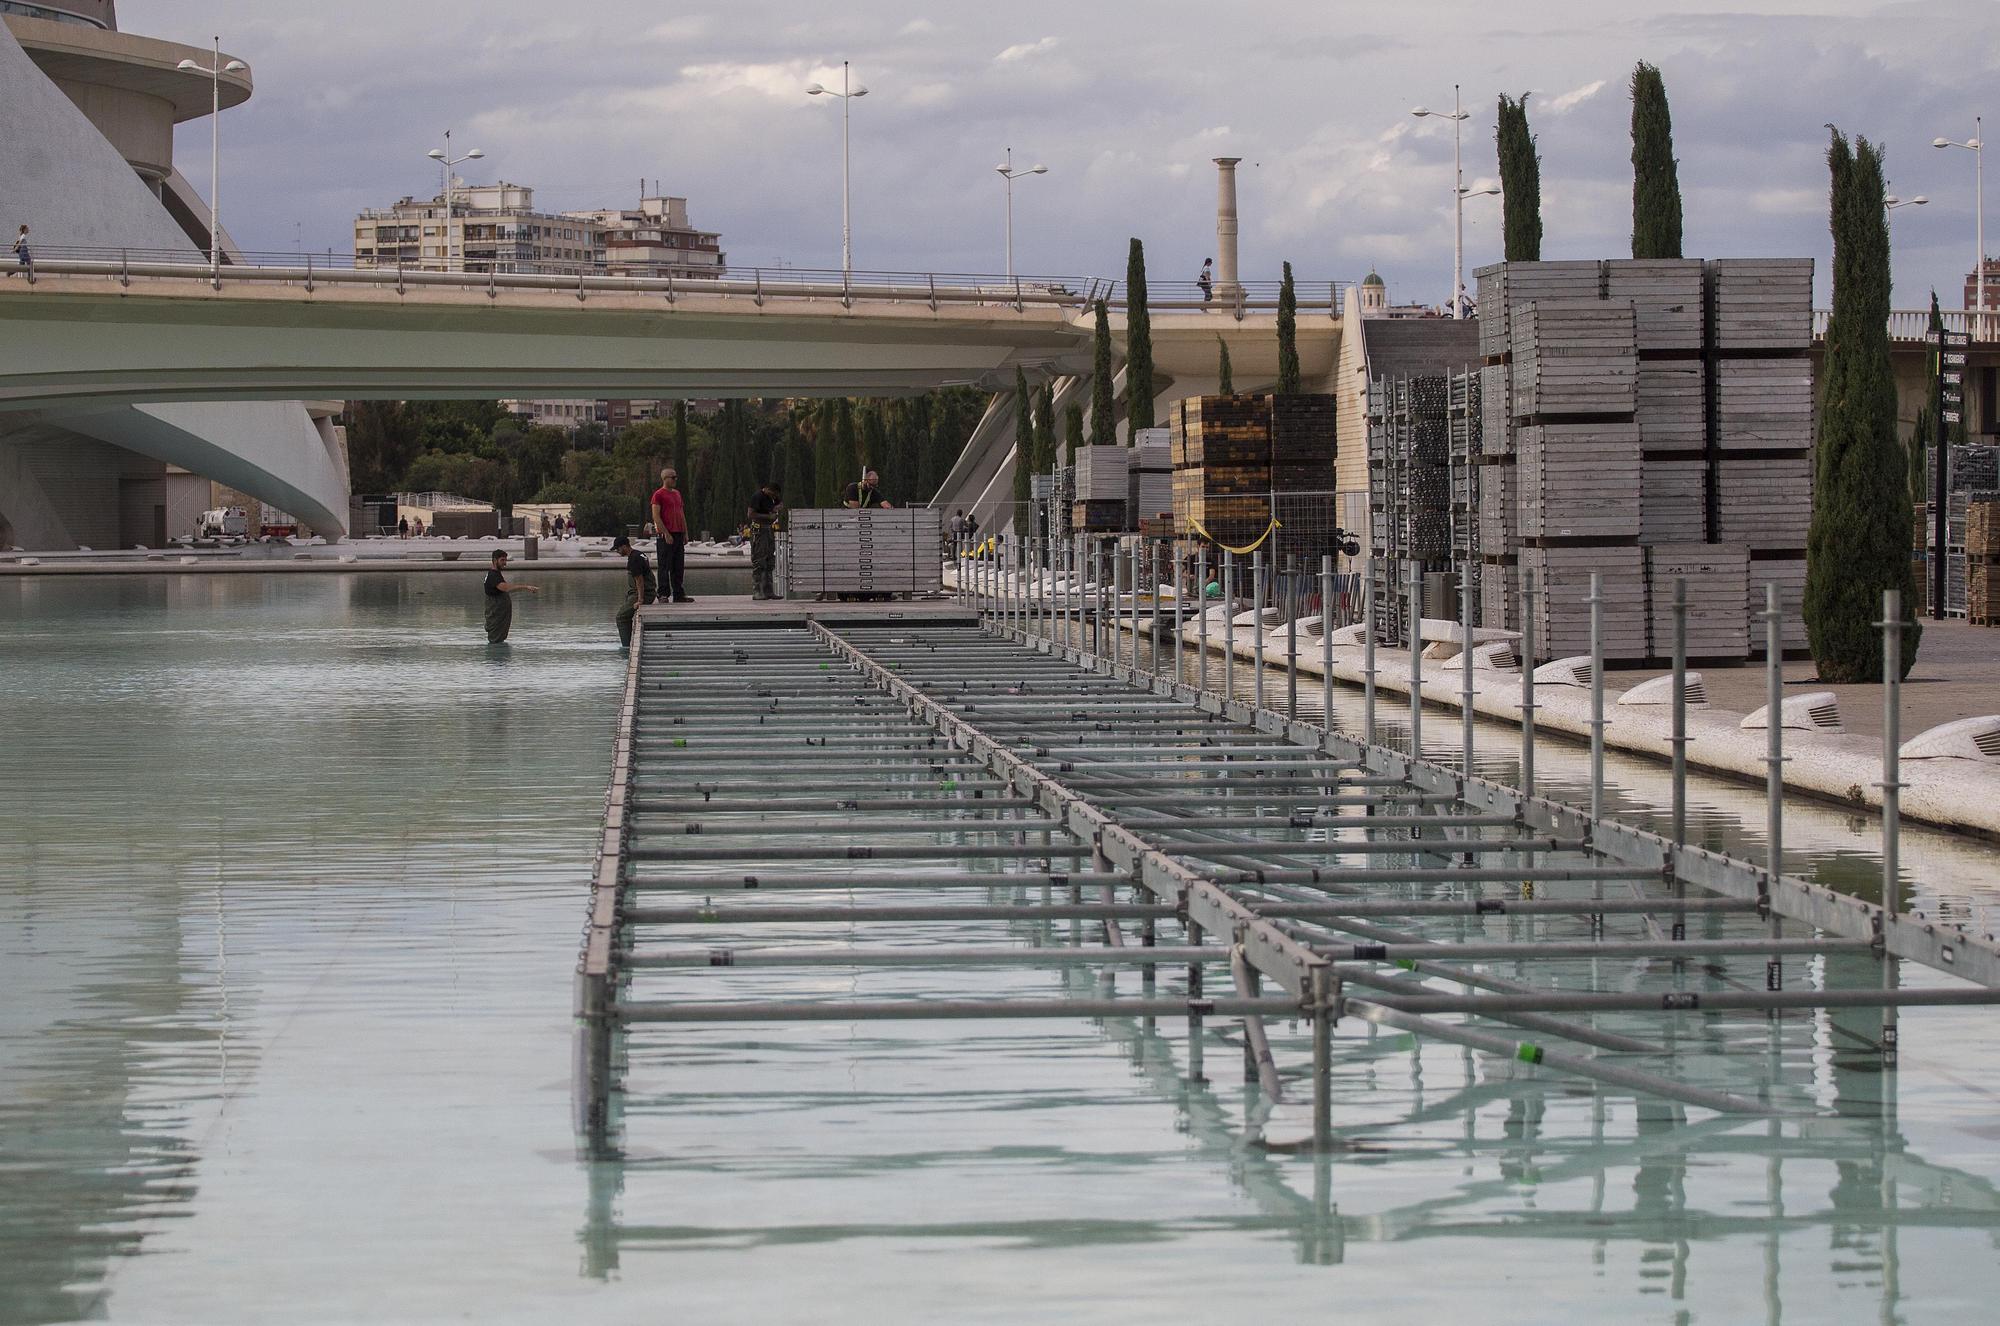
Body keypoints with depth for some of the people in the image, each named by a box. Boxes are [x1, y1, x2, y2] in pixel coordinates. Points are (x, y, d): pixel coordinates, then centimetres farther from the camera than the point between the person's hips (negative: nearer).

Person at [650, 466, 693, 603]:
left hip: (679, 534, 7)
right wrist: (666, 534, -17)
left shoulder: (677, 493, 17)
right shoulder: (658, 494, -6)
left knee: (679, 567, 8)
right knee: (665, 566, -5)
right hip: (666, 536, -7)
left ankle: (679, 594, 12)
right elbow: (656, 516, -12)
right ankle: (663, 594, -3)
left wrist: (685, 533, 16)